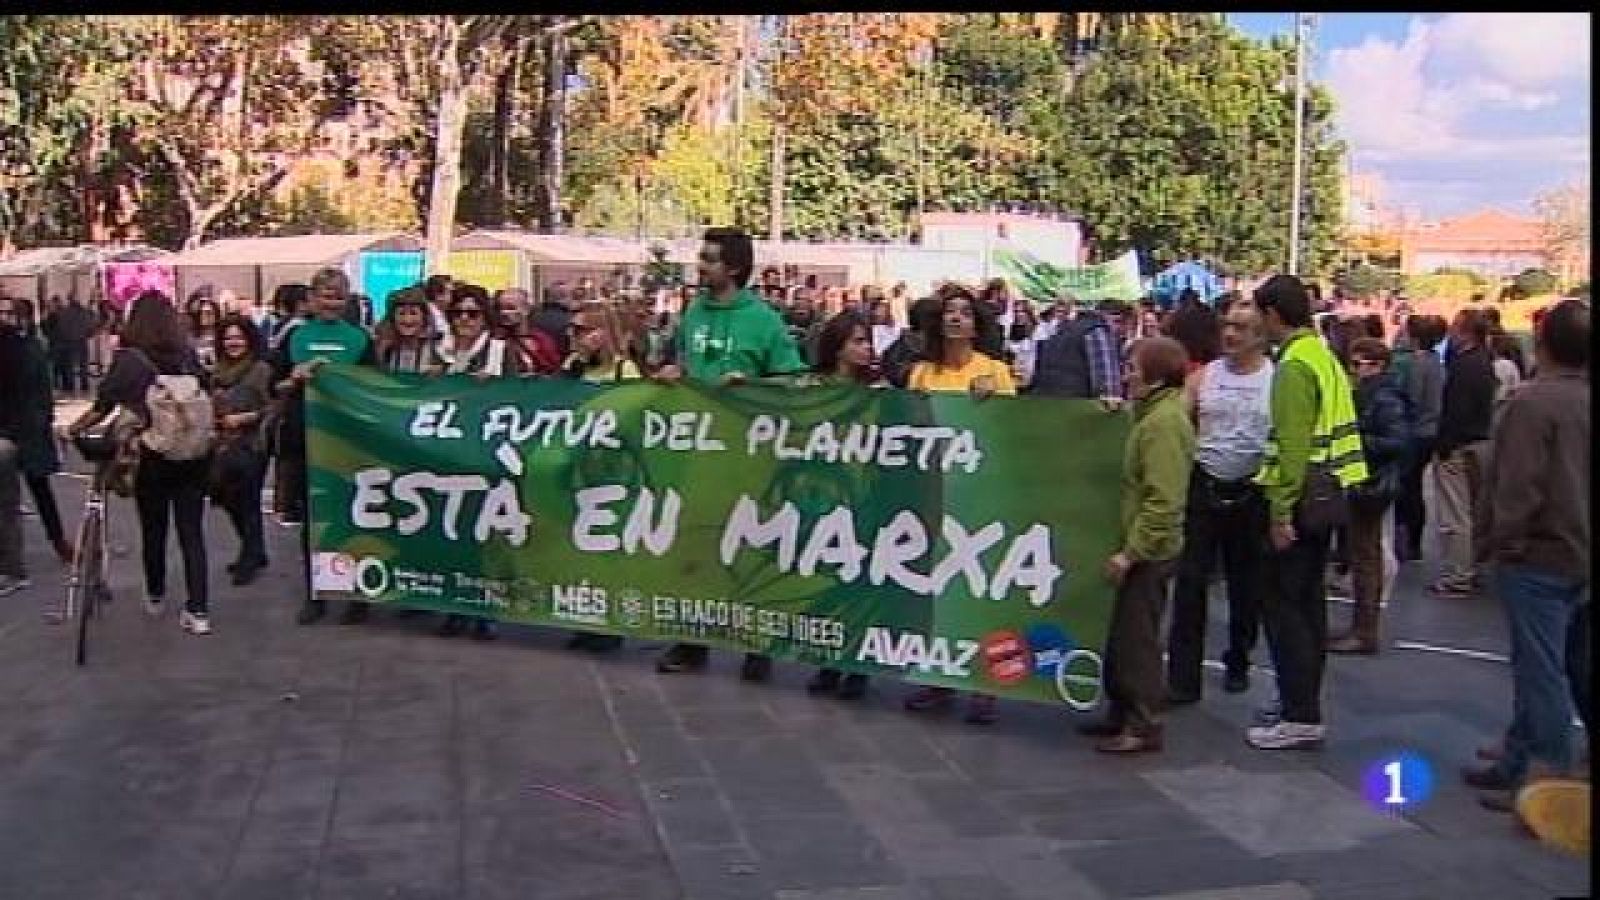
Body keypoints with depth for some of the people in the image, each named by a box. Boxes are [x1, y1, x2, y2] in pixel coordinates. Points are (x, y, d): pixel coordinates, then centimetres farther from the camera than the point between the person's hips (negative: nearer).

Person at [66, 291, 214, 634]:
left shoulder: (129, 359, -6)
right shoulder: (188, 355, 2)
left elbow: (101, 408, -4)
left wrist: (72, 429, 12)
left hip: (153, 456, -2)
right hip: (193, 454, 2)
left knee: (153, 531, 16)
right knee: (192, 532, 5)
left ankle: (154, 597, 34)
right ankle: (198, 611, 0)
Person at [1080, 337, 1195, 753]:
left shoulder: (1164, 422, -18)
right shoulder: (1152, 414, 13)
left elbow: (1163, 501, -24)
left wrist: (1131, 552, -23)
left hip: (1149, 550, -10)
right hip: (1141, 546, 10)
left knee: (1136, 637, -3)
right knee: (1122, 632, 16)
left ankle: (1144, 727, 6)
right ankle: (1122, 711, 27)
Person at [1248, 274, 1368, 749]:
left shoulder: (1295, 365, -16)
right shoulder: (1322, 354, 14)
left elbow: (1293, 446, -22)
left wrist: (1280, 511, -21)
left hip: (1302, 499, -10)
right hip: (1327, 493, 10)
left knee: (1282, 604, -6)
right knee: (1307, 602, 16)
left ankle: (1301, 717, -4)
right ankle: (1303, 702, 25)